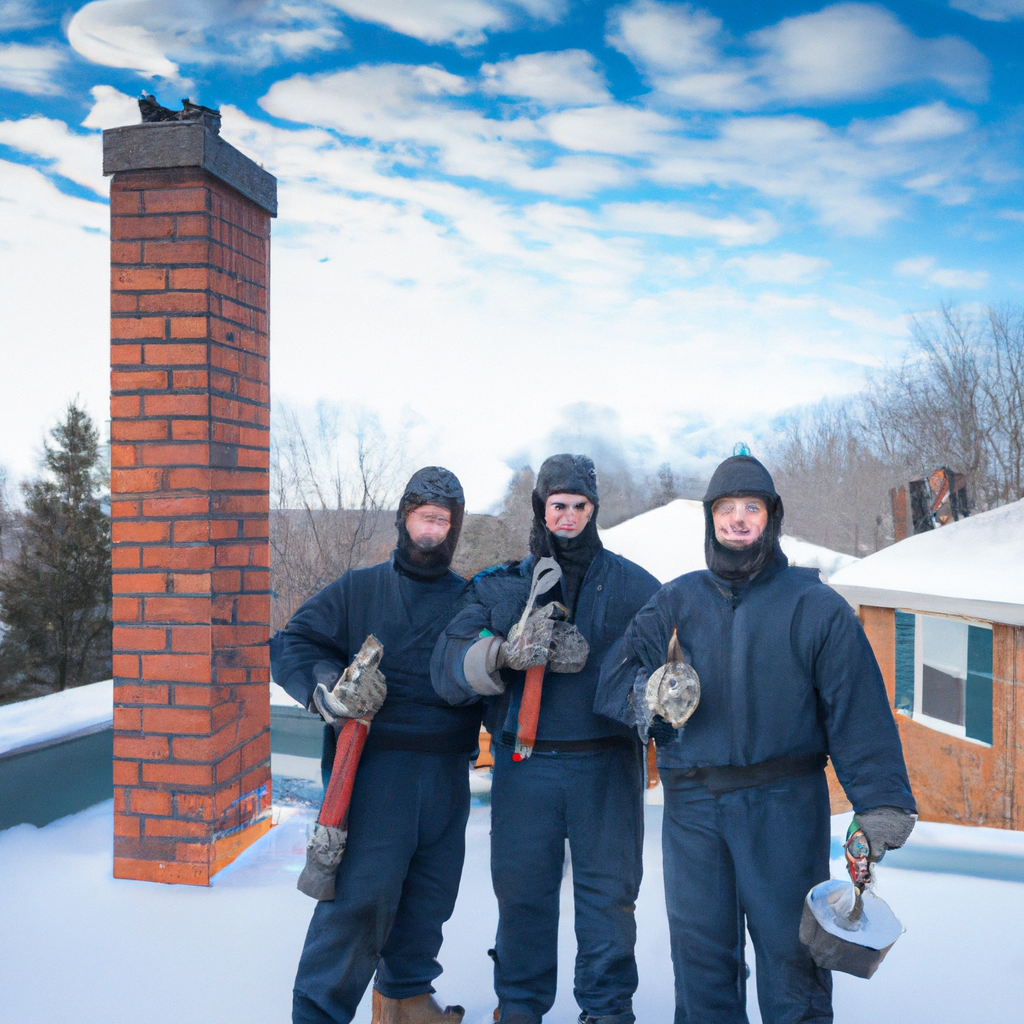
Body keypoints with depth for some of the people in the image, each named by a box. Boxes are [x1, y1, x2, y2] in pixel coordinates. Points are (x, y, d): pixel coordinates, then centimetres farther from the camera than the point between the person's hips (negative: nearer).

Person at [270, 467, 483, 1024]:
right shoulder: (358, 589, 7)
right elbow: (290, 644, 4)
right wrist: (321, 683, -14)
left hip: (447, 773, 4)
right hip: (374, 766, -3)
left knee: (431, 893, 12)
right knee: (361, 891, -8)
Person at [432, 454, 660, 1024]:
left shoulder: (635, 587, 6)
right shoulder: (500, 587, 7)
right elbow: (449, 668, -3)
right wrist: (506, 654, -22)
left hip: (607, 767, 0)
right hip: (524, 767, 1)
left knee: (608, 890, 7)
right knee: (522, 888, 9)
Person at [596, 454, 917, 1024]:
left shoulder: (815, 606, 1)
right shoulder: (676, 602, 9)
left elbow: (859, 711, -3)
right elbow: (616, 677, 6)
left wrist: (881, 802, -12)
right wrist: (646, 694, -17)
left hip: (785, 806, -2)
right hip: (692, 808, 3)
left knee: (789, 949, 4)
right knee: (700, 953, 12)